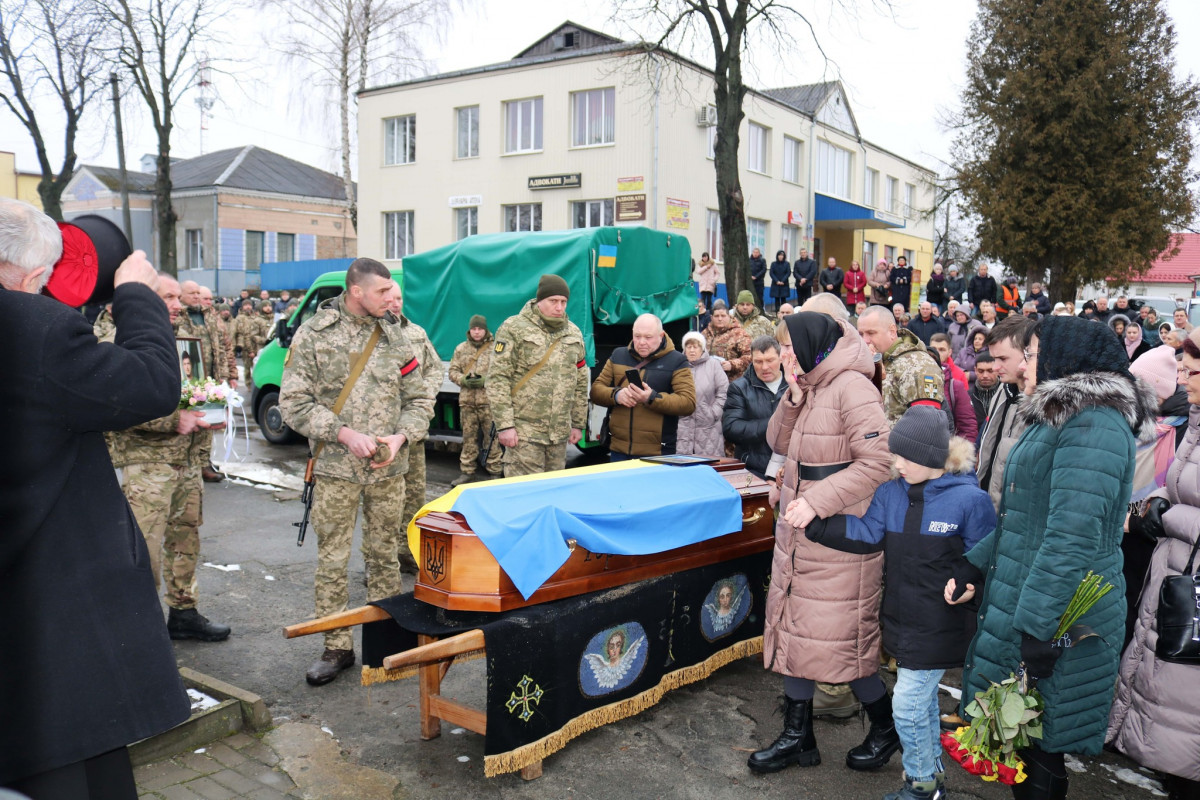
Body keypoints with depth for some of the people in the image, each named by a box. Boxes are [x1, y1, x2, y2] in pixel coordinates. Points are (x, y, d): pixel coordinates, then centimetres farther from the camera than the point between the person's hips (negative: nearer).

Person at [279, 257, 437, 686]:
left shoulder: (396, 337, 6)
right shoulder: (314, 334, -3)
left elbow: (420, 399, 10)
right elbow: (293, 402, -5)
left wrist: (400, 437, -8)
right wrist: (345, 434, -15)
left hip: (389, 469, 2)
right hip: (336, 469, -2)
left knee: (385, 555, 10)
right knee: (332, 560, 3)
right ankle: (337, 647, 16)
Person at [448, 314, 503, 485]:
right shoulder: (461, 348, 12)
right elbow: (453, 371, 13)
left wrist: (486, 380, -16)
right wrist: (463, 380, -7)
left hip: (489, 400, -4)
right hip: (466, 400, 4)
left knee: (492, 437, -2)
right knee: (468, 437, 10)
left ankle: (494, 471, 8)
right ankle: (467, 471, 20)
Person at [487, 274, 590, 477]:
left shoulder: (574, 333, 13)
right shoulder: (514, 328, -5)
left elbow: (581, 382, 18)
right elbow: (498, 379, -9)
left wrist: (578, 424, 15)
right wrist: (504, 425, -14)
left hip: (560, 432, 5)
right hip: (524, 431, -5)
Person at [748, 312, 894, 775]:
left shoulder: (851, 388, -18)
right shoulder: (810, 386, 9)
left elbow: (878, 462, -24)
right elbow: (779, 443, 11)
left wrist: (817, 502, -26)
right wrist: (793, 398, -5)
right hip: (797, 535, 9)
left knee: (839, 641, 2)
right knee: (792, 631, 13)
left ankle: (886, 727, 27)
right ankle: (797, 737, 27)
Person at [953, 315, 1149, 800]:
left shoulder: (1094, 424, -17)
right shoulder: (1059, 417, 16)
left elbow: (1073, 537, -25)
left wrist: (1035, 627, -26)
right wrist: (975, 565, 13)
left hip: (1058, 618, -9)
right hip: (1021, 603, 9)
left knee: (1038, 747, 3)